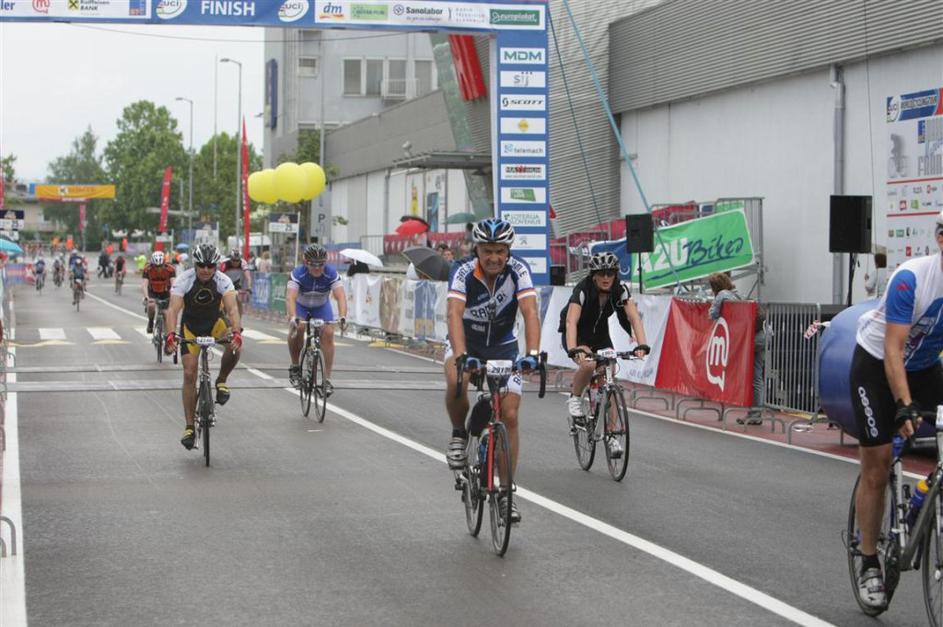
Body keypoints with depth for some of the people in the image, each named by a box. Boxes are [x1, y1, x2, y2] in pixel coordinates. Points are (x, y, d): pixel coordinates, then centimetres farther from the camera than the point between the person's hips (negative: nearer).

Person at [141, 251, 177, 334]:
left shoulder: (170, 269, -27)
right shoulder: (147, 270, -26)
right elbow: (144, 285, -34)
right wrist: (146, 297, -51)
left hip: (165, 293, 0)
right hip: (152, 293, 0)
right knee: (151, 306, -29)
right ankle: (150, 322, -1)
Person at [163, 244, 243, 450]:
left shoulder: (223, 281, -23)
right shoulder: (184, 281, -24)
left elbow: (232, 309, -35)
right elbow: (173, 310, -34)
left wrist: (236, 332, -53)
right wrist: (171, 335, -51)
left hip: (215, 323, 0)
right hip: (191, 326, 0)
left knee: (234, 345, -32)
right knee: (189, 374, -9)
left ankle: (221, 381, -5)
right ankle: (189, 427, -1)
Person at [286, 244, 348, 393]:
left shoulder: (331, 273, -28)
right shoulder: (297, 274, -32)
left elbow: (340, 296, -39)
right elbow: (290, 297, -43)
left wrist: (343, 317, -57)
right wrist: (293, 317, -62)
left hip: (322, 306, 1)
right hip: (301, 306, -1)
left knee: (328, 334, -20)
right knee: (296, 328, -30)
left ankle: (327, 379, -14)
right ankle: (295, 367, -9)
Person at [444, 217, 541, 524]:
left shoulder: (517, 270, -23)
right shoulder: (463, 271, -26)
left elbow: (530, 312, -33)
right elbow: (454, 314, -39)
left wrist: (532, 354, -49)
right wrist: (461, 356, -54)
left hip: (503, 346, 1)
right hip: (466, 342, -1)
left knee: (509, 416, -7)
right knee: (456, 382, -35)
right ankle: (459, 434, -5)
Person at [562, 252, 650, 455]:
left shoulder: (620, 290, -19)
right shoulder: (582, 290, -30)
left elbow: (634, 317, -29)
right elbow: (571, 321, -41)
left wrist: (642, 344, -46)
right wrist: (573, 350, -57)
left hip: (601, 334, 4)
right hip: (578, 336, -4)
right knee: (589, 364, -34)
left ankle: (612, 436, -4)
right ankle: (574, 399, -6)